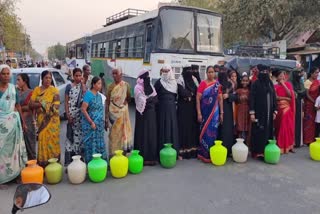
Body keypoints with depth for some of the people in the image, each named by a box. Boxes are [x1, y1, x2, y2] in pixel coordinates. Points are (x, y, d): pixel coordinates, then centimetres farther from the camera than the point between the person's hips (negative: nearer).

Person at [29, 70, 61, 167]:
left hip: (52, 121, -2)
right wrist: (41, 104, -16)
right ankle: (43, 164, 12)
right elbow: (31, 104, 0)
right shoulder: (37, 89, 8)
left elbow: (56, 106, -10)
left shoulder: (54, 90, -1)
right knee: (43, 142, 4)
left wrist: (42, 104, -12)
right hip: (41, 121, 3)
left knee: (53, 141, 1)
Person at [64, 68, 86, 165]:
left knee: (80, 134, 8)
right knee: (72, 135, -3)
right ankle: (69, 160, 3)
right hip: (72, 114, -3)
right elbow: (66, 102, -2)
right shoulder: (69, 86, 0)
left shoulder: (83, 86, 8)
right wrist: (68, 115, -11)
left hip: (82, 114, 3)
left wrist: (83, 85, -9)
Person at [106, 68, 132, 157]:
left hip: (123, 112, 1)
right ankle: (114, 154, 15)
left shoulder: (126, 85, -3)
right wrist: (106, 117, -6)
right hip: (113, 113, -1)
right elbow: (107, 102, -3)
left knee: (124, 132, 9)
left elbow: (129, 98, 8)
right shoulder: (111, 86, -4)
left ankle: (123, 152, 22)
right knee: (114, 133, 5)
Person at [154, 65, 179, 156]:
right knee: (163, 128, -3)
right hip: (162, 108, -4)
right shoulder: (159, 82, -4)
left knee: (173, 128, 5)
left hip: (172, 108, 4)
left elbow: (176, 95, 15)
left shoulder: (174, 82, 9)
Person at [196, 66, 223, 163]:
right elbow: (198, 99, -7)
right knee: (205, 132, 2)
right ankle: (204, 154, 14)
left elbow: (220, 99, 7)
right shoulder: (203, 83, -4)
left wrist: (221, 113, 3)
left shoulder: (218, 84, 5)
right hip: (205, 112, -2)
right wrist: (199, 113, -13)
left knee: (213, 132, 6)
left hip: (214, 112, 2)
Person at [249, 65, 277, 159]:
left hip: (269, 112, 5)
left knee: (268, 131, 7)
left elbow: (274, 98, 13)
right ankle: (257, 152, 3)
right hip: (259, 111, -5)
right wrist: (252, 112, -16)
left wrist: (275, 111, 7)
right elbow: (252, 98, -10)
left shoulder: (270, 83, 10)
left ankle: (266, 151, 16)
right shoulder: (255, 83, -5)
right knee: (258, 131, -3)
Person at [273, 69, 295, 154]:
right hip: (279, 108, -2)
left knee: (289, 126, 3)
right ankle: (280, 146, 8)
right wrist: (286, 98, -12)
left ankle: (289, 146, 13)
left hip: (288, 108, 2)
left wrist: (283, 84, -10)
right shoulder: (275, 86, 1)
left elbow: (290, 94, -9)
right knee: (280, 127, 1)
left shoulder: (288, 84, 6)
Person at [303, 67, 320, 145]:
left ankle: (314, 139, 14)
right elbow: (307, 95, -9)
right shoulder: (307, 82, -7)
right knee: (309, 122, 0)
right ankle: (308, 140, 8)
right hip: (309, 105, -4)